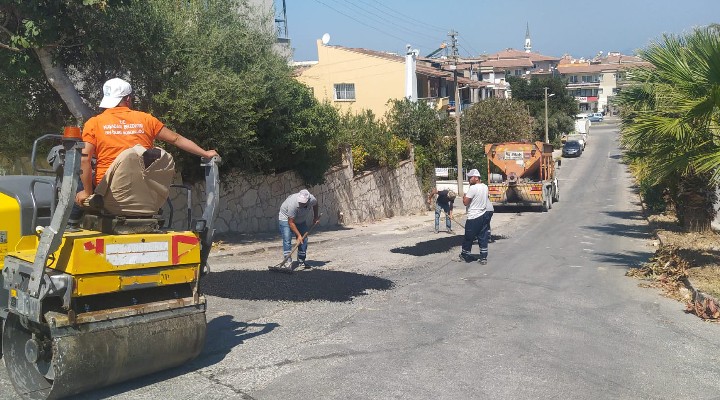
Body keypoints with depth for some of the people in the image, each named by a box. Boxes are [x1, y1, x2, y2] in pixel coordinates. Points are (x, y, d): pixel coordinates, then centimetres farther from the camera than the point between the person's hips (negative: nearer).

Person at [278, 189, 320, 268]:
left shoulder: (312, 200, -26)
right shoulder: (293, 204, -40)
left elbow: (315, 204, 3)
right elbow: (291, 222, -32)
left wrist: (315, 217, 6)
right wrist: (298, 235, -31)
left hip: (301, 220, 5)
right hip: (286, 218, -5)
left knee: (304, 240, -1)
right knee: (287, 240, -18)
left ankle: (301, 261, 10)